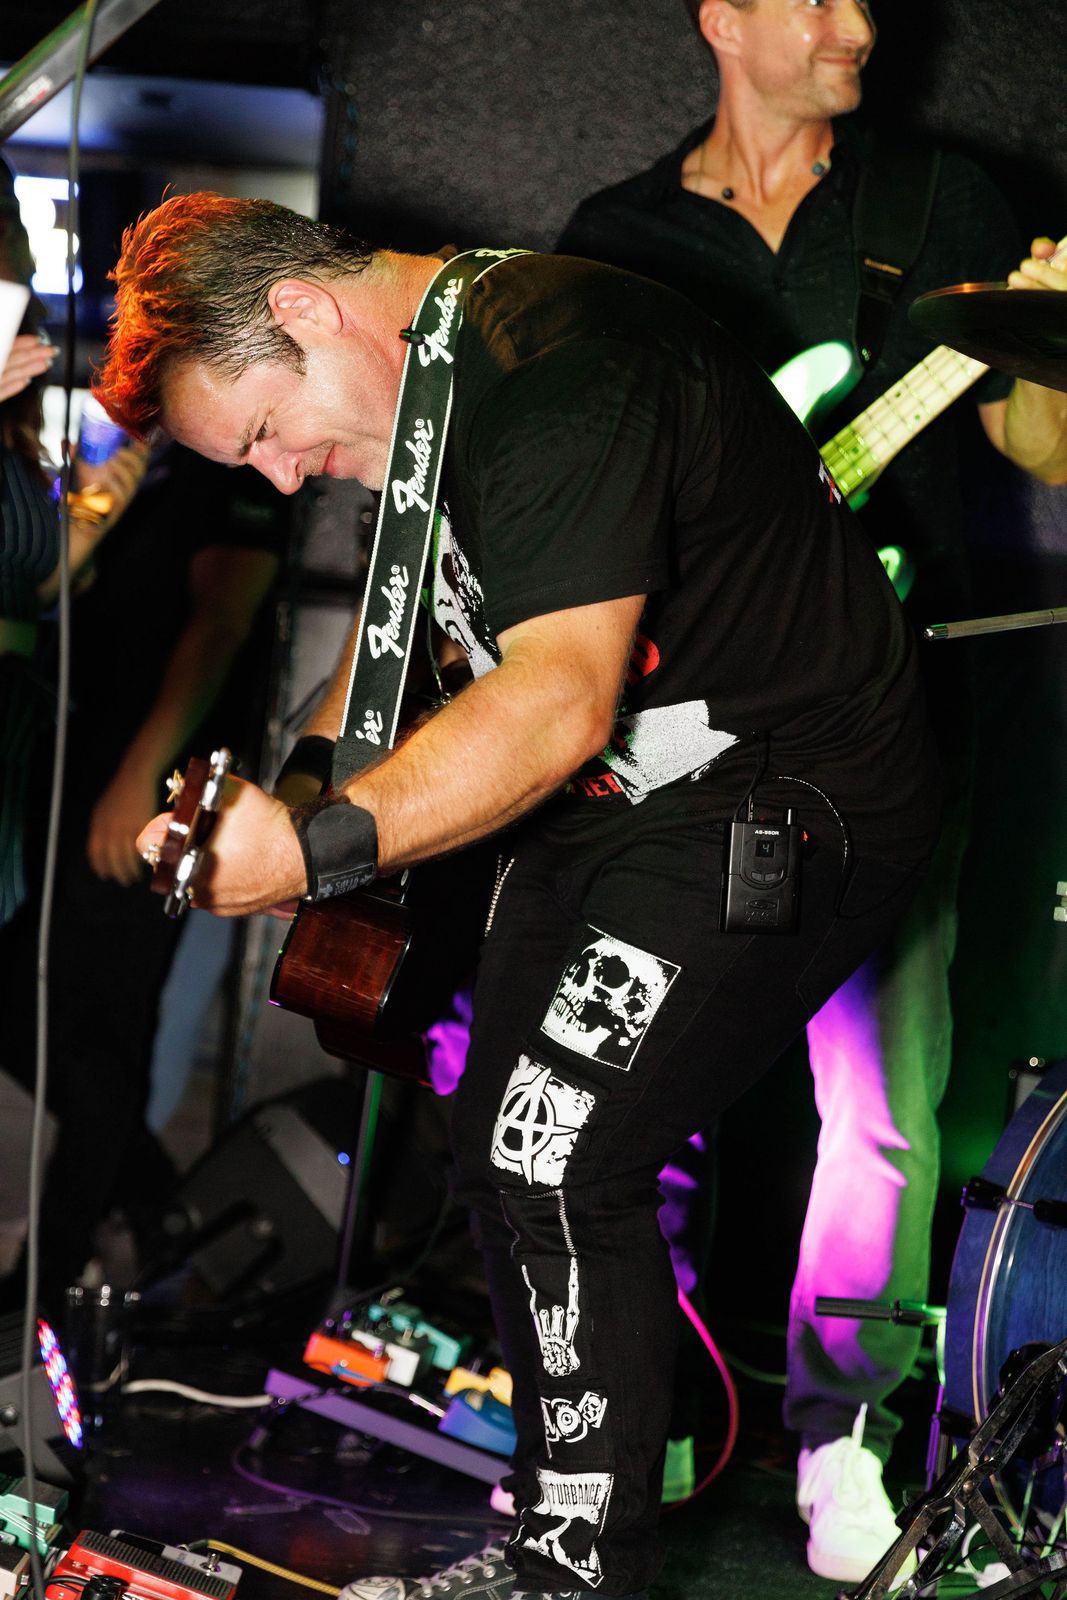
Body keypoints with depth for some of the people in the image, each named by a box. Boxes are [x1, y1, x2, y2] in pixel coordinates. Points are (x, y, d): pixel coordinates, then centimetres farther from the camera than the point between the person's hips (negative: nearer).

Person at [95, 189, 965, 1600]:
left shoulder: (558, 372, -26)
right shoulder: (434, 368, 6)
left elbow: (561, 702, -35)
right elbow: (415, 612, 21)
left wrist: (321, 848, -42)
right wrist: (285, 788, 6)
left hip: (787, 799, -10)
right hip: (625, 800, 10)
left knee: (559, 1164, -17)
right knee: (498, 1157, 9)